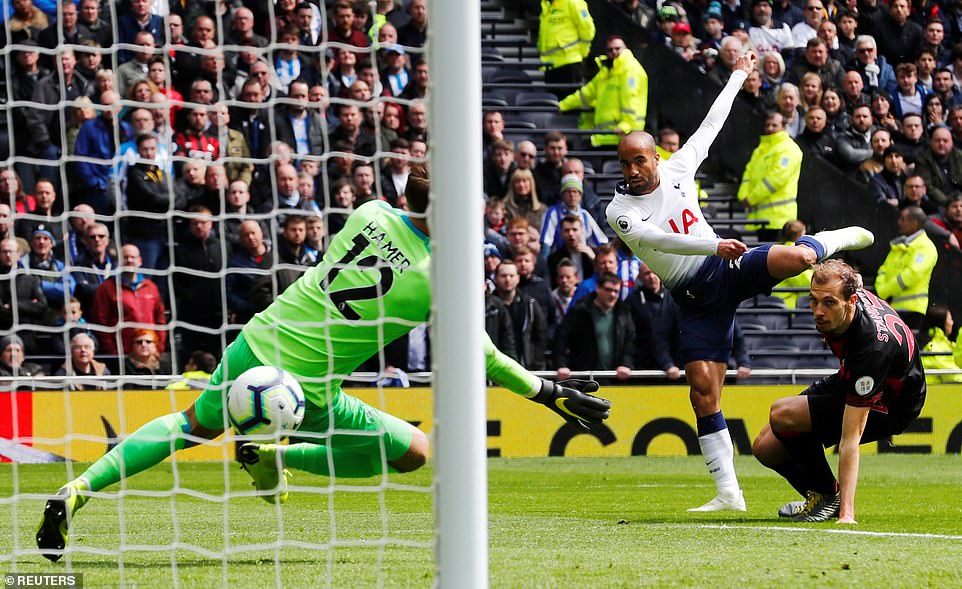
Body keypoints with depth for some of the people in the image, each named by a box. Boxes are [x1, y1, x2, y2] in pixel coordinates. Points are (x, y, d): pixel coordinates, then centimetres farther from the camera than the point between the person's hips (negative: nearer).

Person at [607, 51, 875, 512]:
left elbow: (710, 126, 16)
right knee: (703, 389, -12)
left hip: (727, 269, 1)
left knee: (795, 257, -26)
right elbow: (659, 240, -26)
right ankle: (728, 493, -8)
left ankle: (837, 239, 14)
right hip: (695, 298, -1)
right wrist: (715, 247, -39)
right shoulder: (620, 211, -8)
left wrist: (738, 76, 24)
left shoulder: (677, 169, 3)